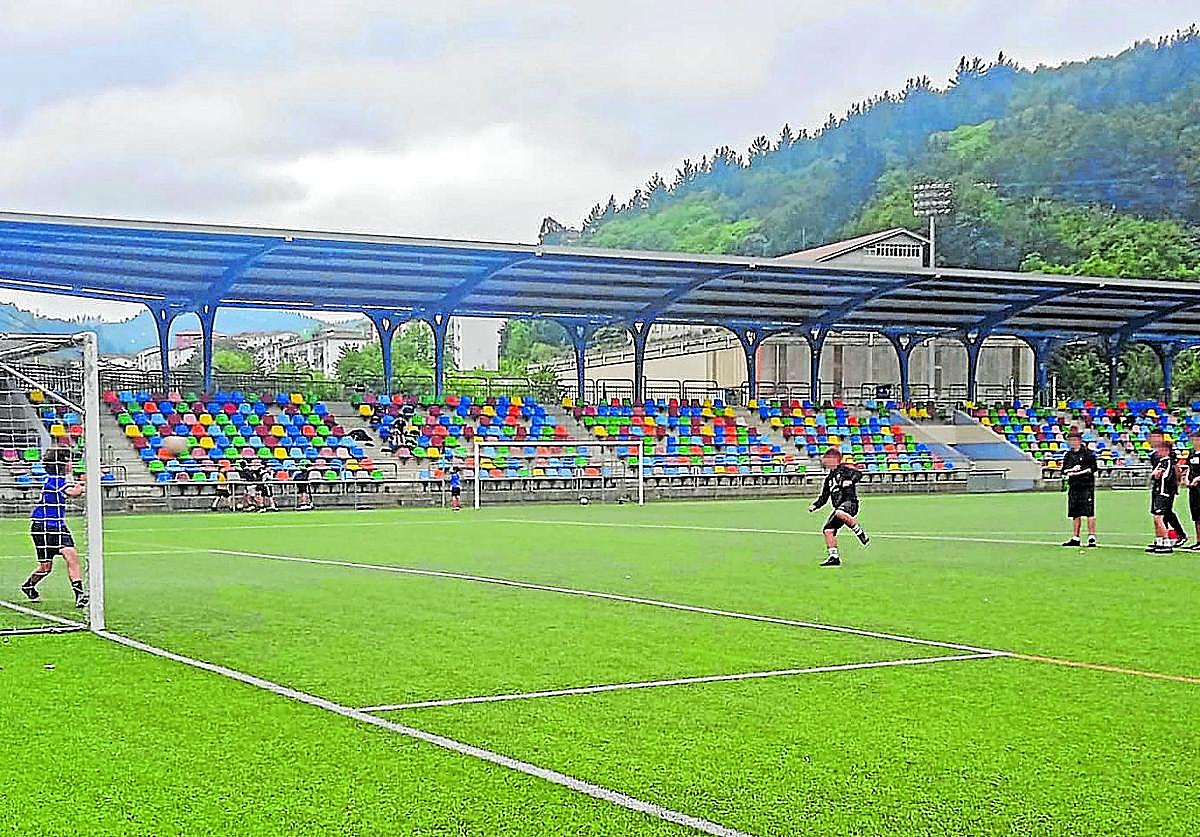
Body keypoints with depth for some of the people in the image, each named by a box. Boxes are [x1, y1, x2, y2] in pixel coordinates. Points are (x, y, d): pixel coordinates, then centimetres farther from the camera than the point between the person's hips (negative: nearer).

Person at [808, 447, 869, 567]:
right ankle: (834, 557, -4)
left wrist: (850, 481, -27)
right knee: (828, 530, -8)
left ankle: (860, 533, -22)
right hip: (839, 507, 8)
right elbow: (823, 498, 27)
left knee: (840, 513, -40)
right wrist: (815, 505, 12)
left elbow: (858, 473, -12)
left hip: (850, 502, -8)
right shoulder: (828, 478, 25)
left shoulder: (844, 469, 5)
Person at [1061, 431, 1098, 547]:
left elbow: (1093, 468, -10)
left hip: (1087, 486, -6)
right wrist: (1072, 470, -9)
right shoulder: (1068, 455, 15)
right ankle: (1075, 538, 14)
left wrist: (1078, 472, -14)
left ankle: (1092, 537, -11)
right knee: (1075, 513, 9)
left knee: (1089, 512, -9)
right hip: (1073, 486, 6)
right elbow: (1064, 470, 13)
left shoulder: (1088, 453, -3)